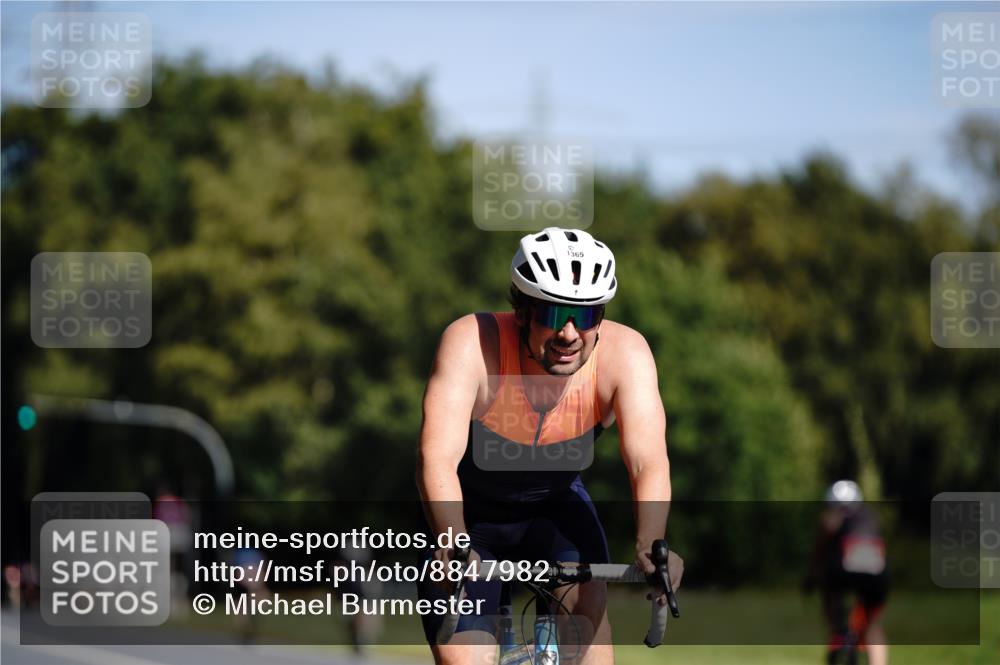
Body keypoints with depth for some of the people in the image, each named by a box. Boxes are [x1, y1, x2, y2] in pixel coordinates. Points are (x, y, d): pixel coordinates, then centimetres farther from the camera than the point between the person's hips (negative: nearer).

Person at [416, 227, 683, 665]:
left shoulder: (623, 353, -25)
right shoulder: (472, 342, -31)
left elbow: (649, 462, -34)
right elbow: (437, 460, -40)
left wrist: (649, 546, -52)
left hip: (554, 508, 1)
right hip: (469, 516, -1)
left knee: (587, 597, -27)